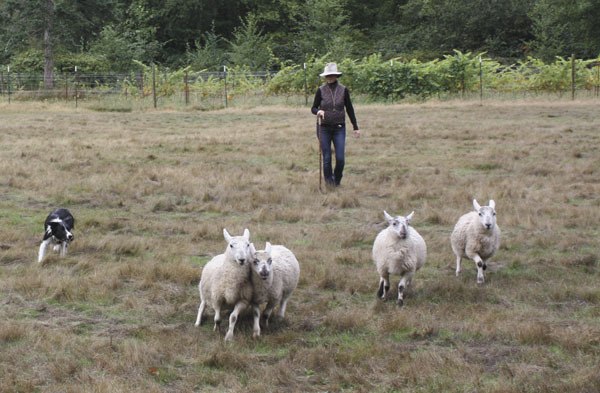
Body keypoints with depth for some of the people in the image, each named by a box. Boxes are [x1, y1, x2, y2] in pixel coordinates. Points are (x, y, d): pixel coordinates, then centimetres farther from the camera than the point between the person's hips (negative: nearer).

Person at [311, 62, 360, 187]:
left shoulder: (343, 90, -1)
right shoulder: (321, 90, -2)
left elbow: (349, 109, 6)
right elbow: (313, 108, 3)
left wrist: (355, 127, 6)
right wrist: (318, 111, -21)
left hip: (339, 129, 0)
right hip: (325, 129, 0)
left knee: (340, 158, -5)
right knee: (326, 159, 0)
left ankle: (337, 180, 19)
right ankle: (329, 182, 17)